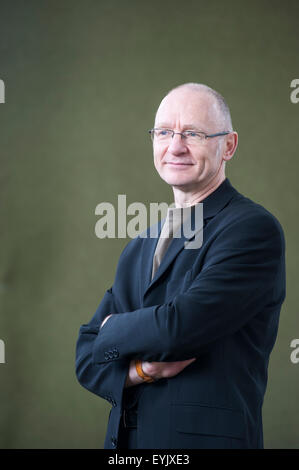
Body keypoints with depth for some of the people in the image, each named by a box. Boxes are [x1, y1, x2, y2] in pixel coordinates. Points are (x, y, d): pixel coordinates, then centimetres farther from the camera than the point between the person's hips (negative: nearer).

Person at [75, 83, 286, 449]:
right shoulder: (138, 249, 11)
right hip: (125, 438, 6)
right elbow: (88, 357, 7)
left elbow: (179, 328, -22)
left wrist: (112, 330, -4)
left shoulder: (254, 229, -12)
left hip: (207, 437, -6)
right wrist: (141, 369, -14)